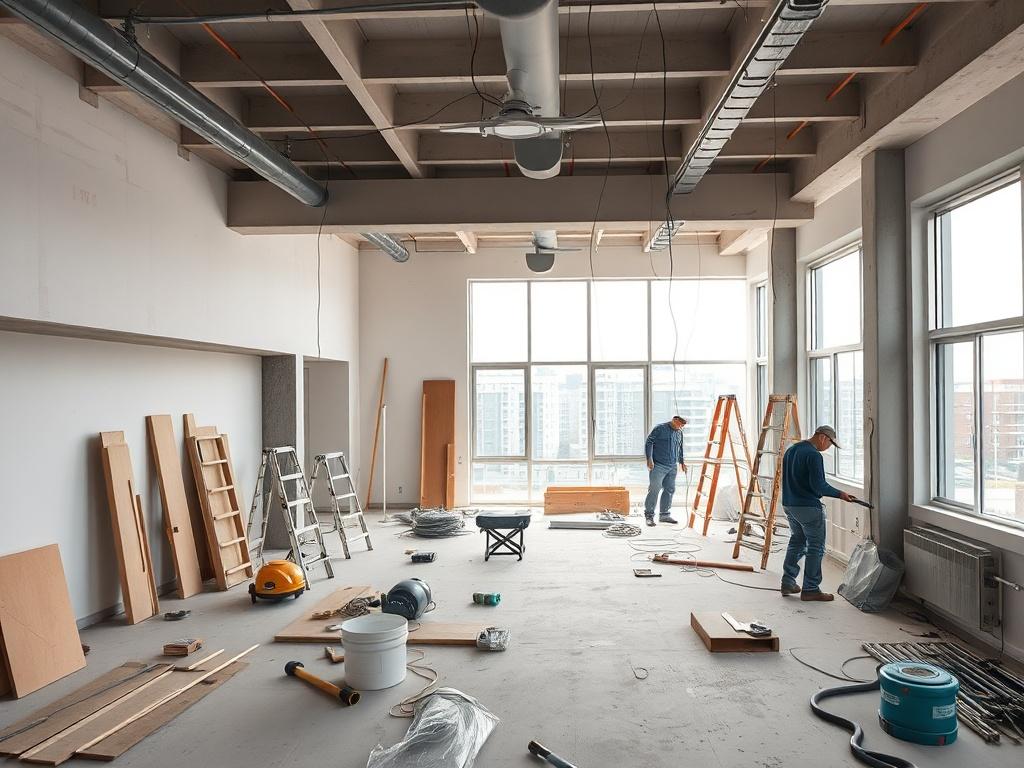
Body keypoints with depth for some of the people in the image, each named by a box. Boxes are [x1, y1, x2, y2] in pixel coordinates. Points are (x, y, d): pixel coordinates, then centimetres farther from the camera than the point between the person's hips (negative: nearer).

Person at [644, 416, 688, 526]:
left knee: (669, 490, 8)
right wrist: (649, 459, -15)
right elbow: (649, 443, -8)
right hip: (658, 466, -7)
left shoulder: (679, 433, 16)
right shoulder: (660, 429, -6)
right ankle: (649, 515, -3)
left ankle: (665, 514, 19)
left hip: (672, 467, 7)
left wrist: (681, 462, 27)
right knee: (654, 489, -9)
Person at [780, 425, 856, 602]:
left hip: (789, 505, 9)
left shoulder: (791, 450, 11)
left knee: (797, 541, 19)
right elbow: (818, 486, -22)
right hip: (809, 507, -9)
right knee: (816, 547, 1)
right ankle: (810, 589, 4)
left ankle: (788, 583, 21)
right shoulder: (814, 455, -17)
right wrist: (840, 494, -11)